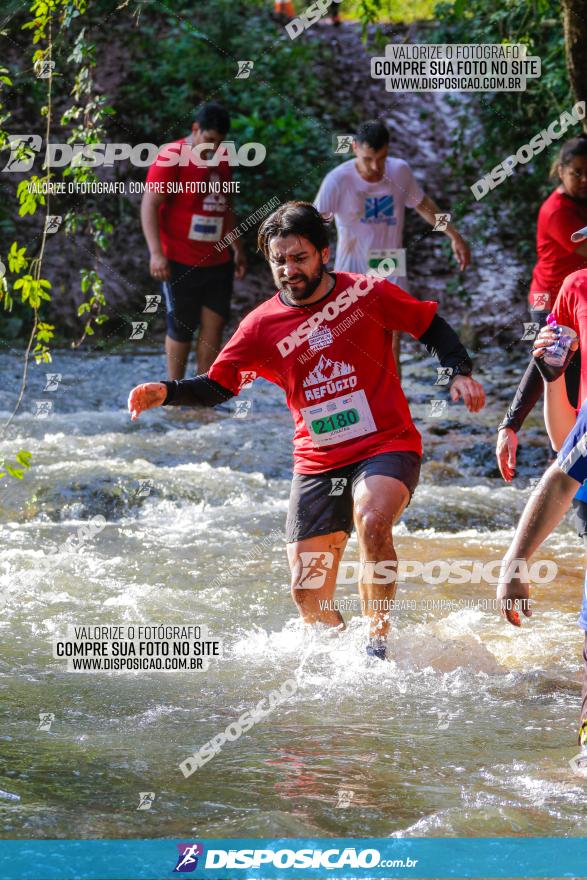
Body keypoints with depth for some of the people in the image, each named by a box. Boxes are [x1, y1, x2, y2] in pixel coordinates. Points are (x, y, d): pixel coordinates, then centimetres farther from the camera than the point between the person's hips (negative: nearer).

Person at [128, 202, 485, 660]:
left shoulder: (369, 294, -4)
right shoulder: (262, 326, 1)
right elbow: (216, 386, 4)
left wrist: (461, 373, -5)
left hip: (387, 449, -3)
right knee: (309, 596, -1)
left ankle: (377, 642, -23)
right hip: (317, 464, 3)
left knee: (373, 520, -36)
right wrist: (166, 393, -13)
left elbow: (431, 327, 9)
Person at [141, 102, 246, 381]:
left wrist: (238, 249, 25)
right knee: (181, 330, 3)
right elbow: (150, 204, -15)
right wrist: (156, 253, -24)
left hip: (218, 261, 6)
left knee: (214, 328, 1)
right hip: (181, 262, -6)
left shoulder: (221, 159, 12)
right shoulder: (171, 156, -10)